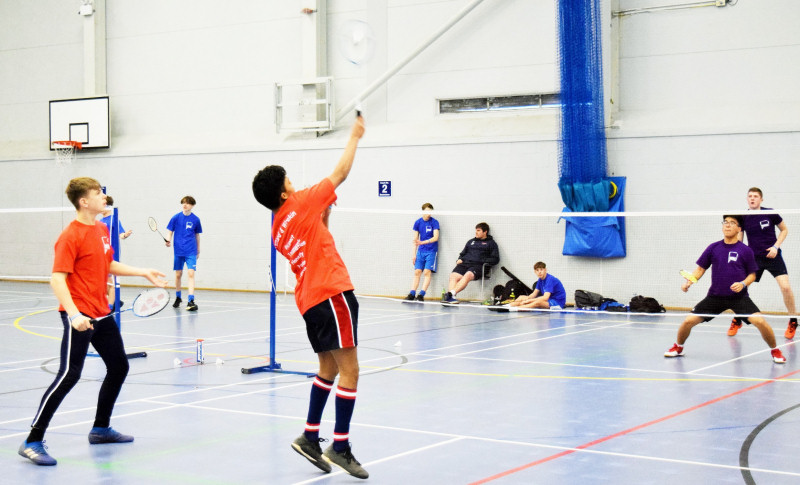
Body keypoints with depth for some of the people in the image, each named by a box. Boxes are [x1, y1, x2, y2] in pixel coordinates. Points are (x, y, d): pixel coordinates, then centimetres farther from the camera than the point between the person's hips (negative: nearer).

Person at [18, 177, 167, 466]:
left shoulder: (102, 230, 11)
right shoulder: (71, 236, -15)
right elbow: (57, 279, -21)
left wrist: (143, 273, 20)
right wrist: (74, 314, -31)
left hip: (102, 314, 9)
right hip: (79, 317, -9)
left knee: (119, 367, 17)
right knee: (69, 375, -16)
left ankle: (101, 429, 34)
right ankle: (32, 442, -11)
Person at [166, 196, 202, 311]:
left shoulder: (195, 219, 2)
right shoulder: (176, 217, 1)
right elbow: (170, 232, 5)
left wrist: (198, 250, 19)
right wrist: (168, 240, -16)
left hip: (191, 252, -1)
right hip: (178, 251, 1)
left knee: (190, 274, -13)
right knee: (178, 274, 9)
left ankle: (191, 301, -17)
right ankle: (178, 298, 29)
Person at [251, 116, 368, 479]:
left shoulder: (278, 231, 16)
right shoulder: (301, 204, -5)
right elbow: (341, 173, 2)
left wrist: (324, 214, 21)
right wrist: (355, 136, 13)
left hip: (309, 299, 9)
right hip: (332, 293, -9)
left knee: (328, 368, 18)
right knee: (349, 370, -8)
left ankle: (310, 437, 17)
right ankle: (340, 446, -9)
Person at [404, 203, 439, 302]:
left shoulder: (434, 222, -6)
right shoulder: (418, 222, 5)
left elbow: (435, 237, -15)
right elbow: (415, 239, 10)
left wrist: (422, 242, -26)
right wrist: (414, 254, 6)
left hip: (431, 251, -4)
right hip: (421, 251, 4)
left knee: (427, 272, -11)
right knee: (417, 272, 0)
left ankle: (421, 294, -14)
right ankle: (412, 294, -2)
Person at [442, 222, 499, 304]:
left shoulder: (491, 243, 17)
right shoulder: (471, 241, 33)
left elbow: (495, 259, 8)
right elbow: (462, 253, 36)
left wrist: (483, 261, -7)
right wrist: (460, 259, 13)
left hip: (478, 265, -5)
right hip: (465, 263, 5)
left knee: (468, 275, -38)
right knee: (453, 276, -27)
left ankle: (451, 293, -53)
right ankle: (451, 297, -45)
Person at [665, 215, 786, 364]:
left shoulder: (745, 250, -2)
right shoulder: (713, 248, 4)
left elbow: (752, 274, 5)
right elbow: (701, 268, 10)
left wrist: (743, 284, -15)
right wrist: (688, 282, -6)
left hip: (739, 297, -2)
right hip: (715, 296, 2)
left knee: (760, 321, -22)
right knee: (689, 321, -7)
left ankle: (775, 351, 4)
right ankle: (678, 347, 23)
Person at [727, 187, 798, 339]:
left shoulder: (770, 213, -6)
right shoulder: (743, 217, 0)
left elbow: (784, 230, 6)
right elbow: (738, 240, 9)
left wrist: (776, 246, -8)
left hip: (773, 256, -2)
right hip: (754, 257, 2)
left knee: (785, 287, -17)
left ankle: (793, 322, 3)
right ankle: (737, 321, 18)